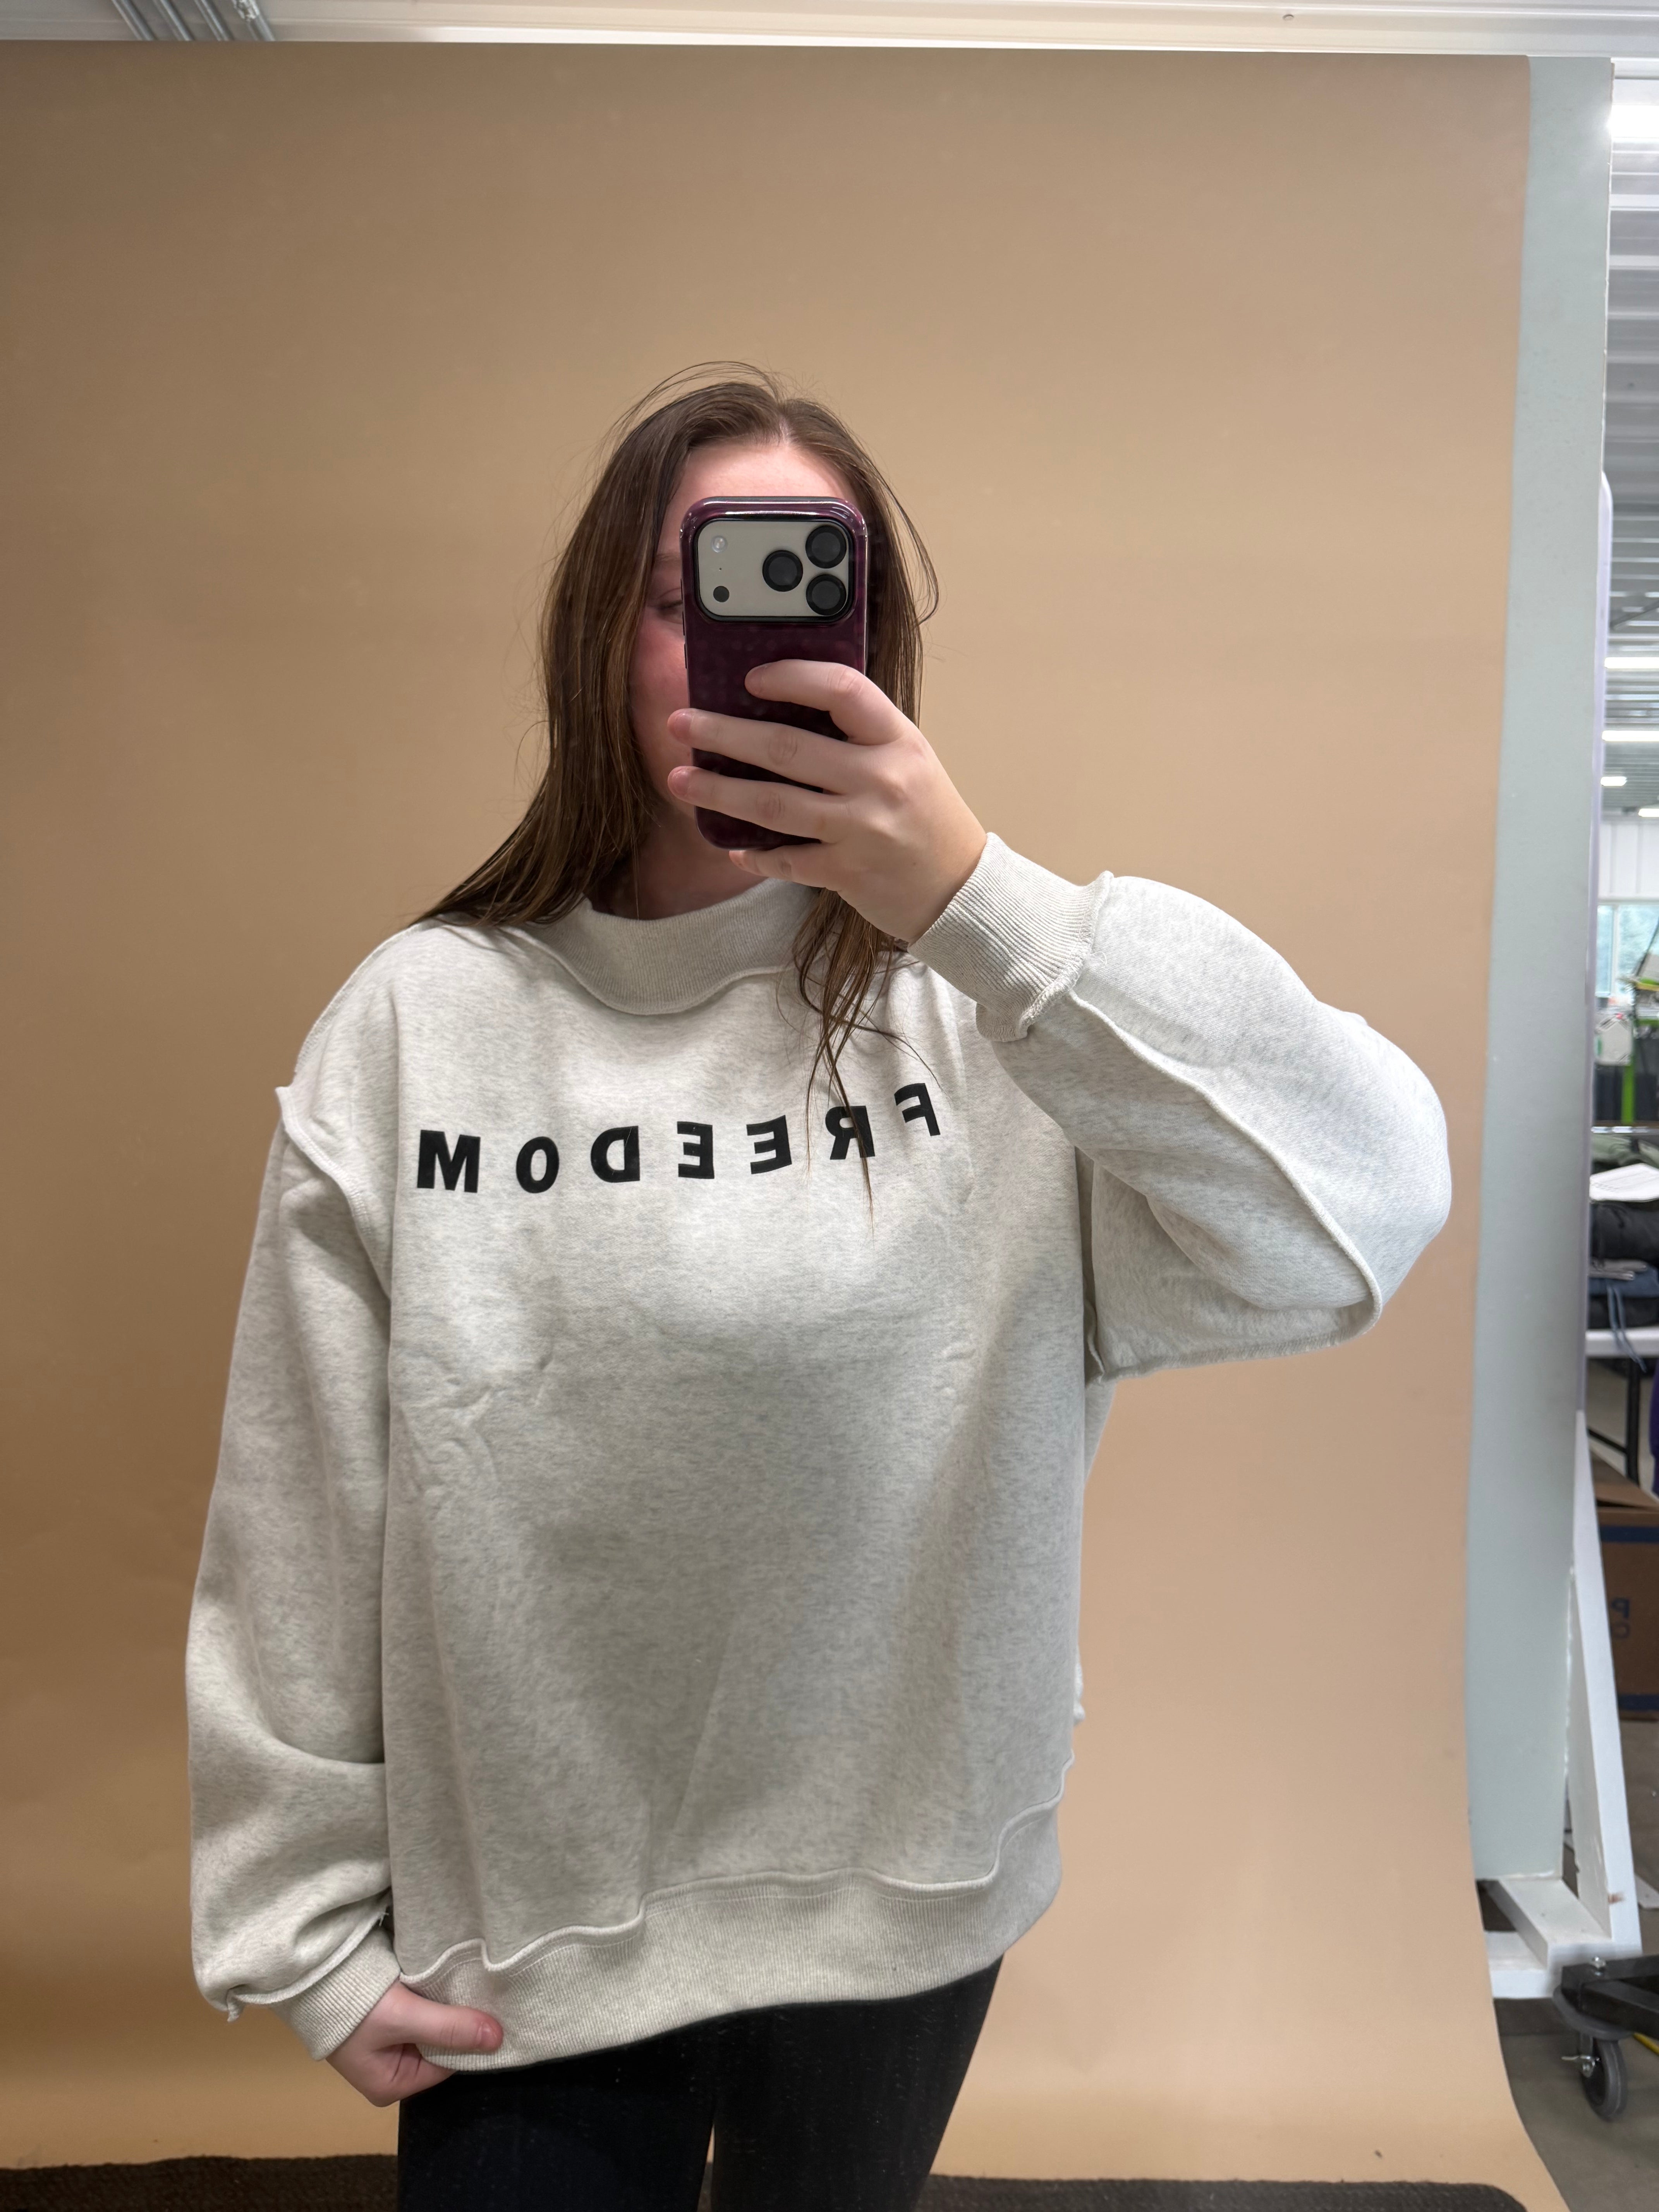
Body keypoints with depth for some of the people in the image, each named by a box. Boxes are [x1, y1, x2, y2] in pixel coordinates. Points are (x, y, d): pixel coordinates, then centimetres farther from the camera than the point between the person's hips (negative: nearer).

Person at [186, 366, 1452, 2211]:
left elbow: (1363, 1211, -26)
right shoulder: (417, 1024, -9)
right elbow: (298, 1536, -5)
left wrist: (976, 898, -31)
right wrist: (309, 1924, 0)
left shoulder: (995, 1010, -12)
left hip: (898, 1908, 2)